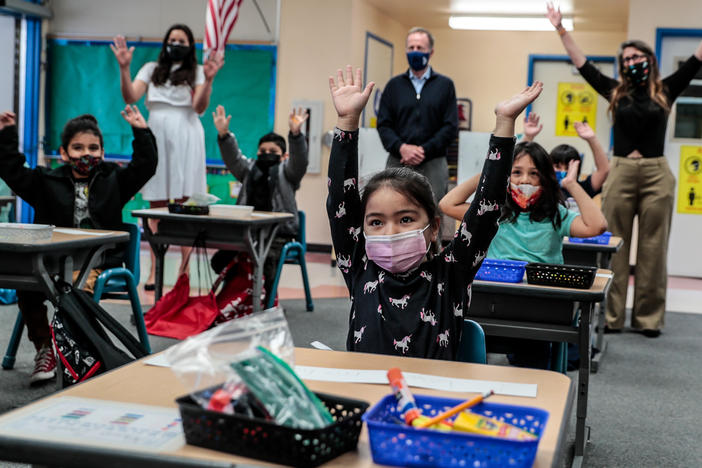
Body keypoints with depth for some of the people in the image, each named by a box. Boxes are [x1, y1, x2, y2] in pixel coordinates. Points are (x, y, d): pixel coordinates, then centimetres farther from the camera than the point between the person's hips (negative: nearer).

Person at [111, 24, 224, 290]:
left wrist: (208, 80, -19)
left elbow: (199, 107, -6)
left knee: (185, 205, -6)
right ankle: (154, 271, 1)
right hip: (156, 137, 3)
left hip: (185, 139, -3)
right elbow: (130, 98, 3)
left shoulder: (196, 71, 9)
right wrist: (124, 69, -8)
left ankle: (183, 272, -2)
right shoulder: (152, 69, 16)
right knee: (156, 206, 1)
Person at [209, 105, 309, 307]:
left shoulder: (285, 171, 9)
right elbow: (232, 158, 3)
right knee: (220, 260, -16)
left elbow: (300, 160, -11)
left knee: (266, 260, -32)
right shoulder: (250, 169, 20)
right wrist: (223, 135, -15)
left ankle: (268, 299, -9)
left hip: (279, 232, -4)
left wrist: (295, 134, -29)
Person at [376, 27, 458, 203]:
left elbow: (451, 127, 1)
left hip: (432, 165, -1)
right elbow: (383, 124, 6)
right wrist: (401, 148, -12)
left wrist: (424, 151, -10)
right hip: (397, 163, 1)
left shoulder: (445, 85, 8)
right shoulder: (394, 85, 12)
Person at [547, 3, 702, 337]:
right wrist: (561, 29, 9)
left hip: (657, 175, 0)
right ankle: (611, 316, 9)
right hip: (620, 174, 1)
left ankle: (648, 318, 11)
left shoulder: (666, 91, 7)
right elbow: (582, 64, 11)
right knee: (614, 247, 2)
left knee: (653, 250, 3)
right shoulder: (616, 92, 9)